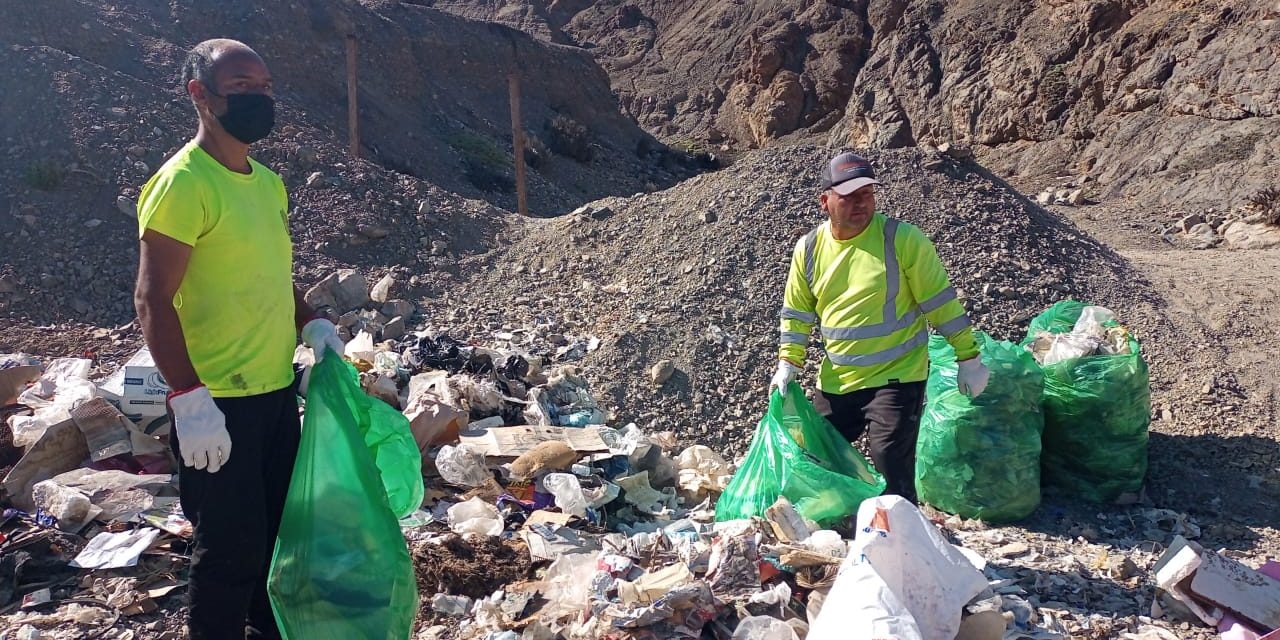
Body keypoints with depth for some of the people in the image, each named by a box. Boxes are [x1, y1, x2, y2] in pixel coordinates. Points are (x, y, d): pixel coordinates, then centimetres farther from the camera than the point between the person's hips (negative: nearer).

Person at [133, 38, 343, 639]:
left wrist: (311, 323, 3)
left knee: (279, 532, 20)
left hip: (277, 391, 8)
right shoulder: (182, 183, -15)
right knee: (231, 546, 1)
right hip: (217, 403, -8)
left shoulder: (268, 182, 10)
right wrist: (189, 398, -24)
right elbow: (153, 299, -19)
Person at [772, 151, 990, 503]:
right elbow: (797, 313, 10)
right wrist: (788, 363, 1)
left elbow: (942, 303, -9)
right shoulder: (809, 248, 0)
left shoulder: (902, 239, -13)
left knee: (893, 471, -9)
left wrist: (968, 357, -6)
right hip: (836, 381, 5)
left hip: (896, 376, -5)